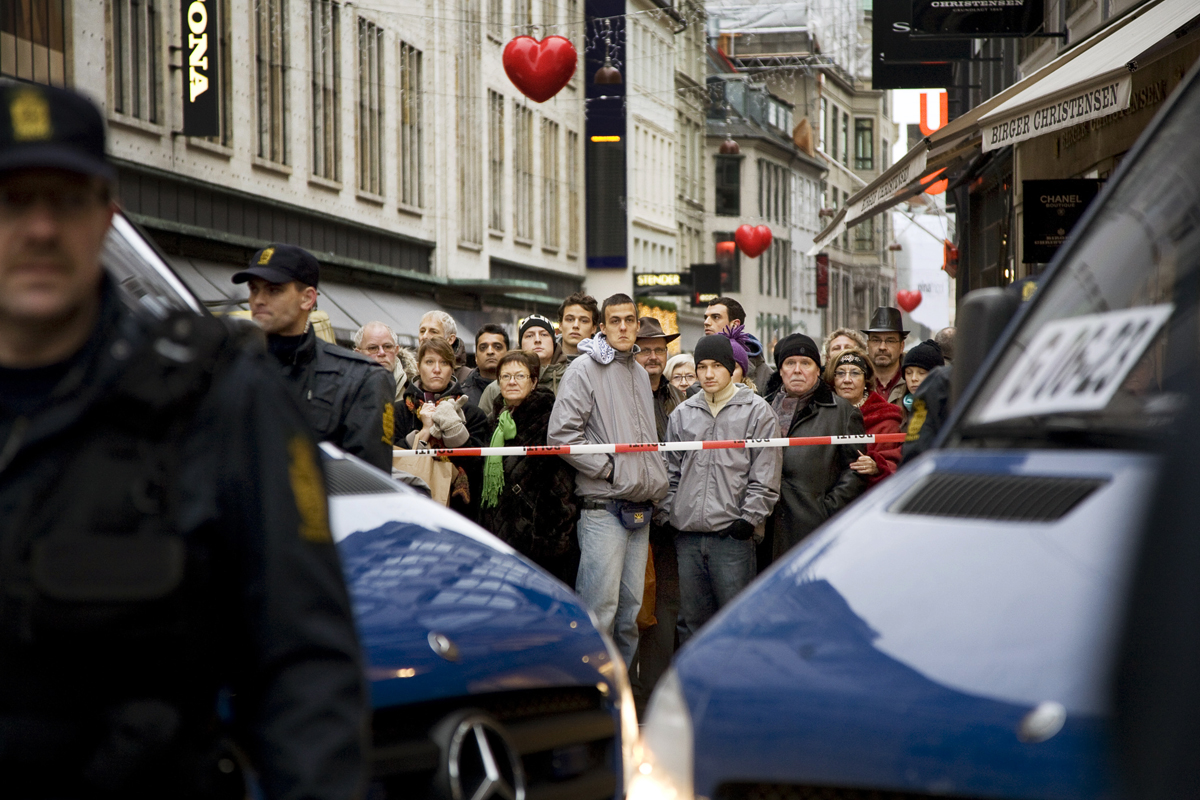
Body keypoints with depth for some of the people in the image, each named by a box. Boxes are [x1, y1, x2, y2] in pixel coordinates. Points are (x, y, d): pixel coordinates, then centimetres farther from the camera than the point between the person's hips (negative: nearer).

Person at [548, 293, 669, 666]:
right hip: (604, 506, -7)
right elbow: (561, 434, -14)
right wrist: (609, 468, -12)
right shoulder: (585, 369, -5)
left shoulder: (640, 373, 19)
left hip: (640, 509, 7)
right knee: (600, 609, -11)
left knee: (630, 609, 9)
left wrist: (656, 484, 16)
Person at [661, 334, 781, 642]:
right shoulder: (682, 414, 15)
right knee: (693, 620, 8)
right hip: (688, 535, 4)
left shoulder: (757, 411, 3)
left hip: (733, 536, -4)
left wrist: (748, 518, -9)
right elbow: (671, 472, 19)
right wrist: (664, 512, 7)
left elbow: (765, 475, -1)